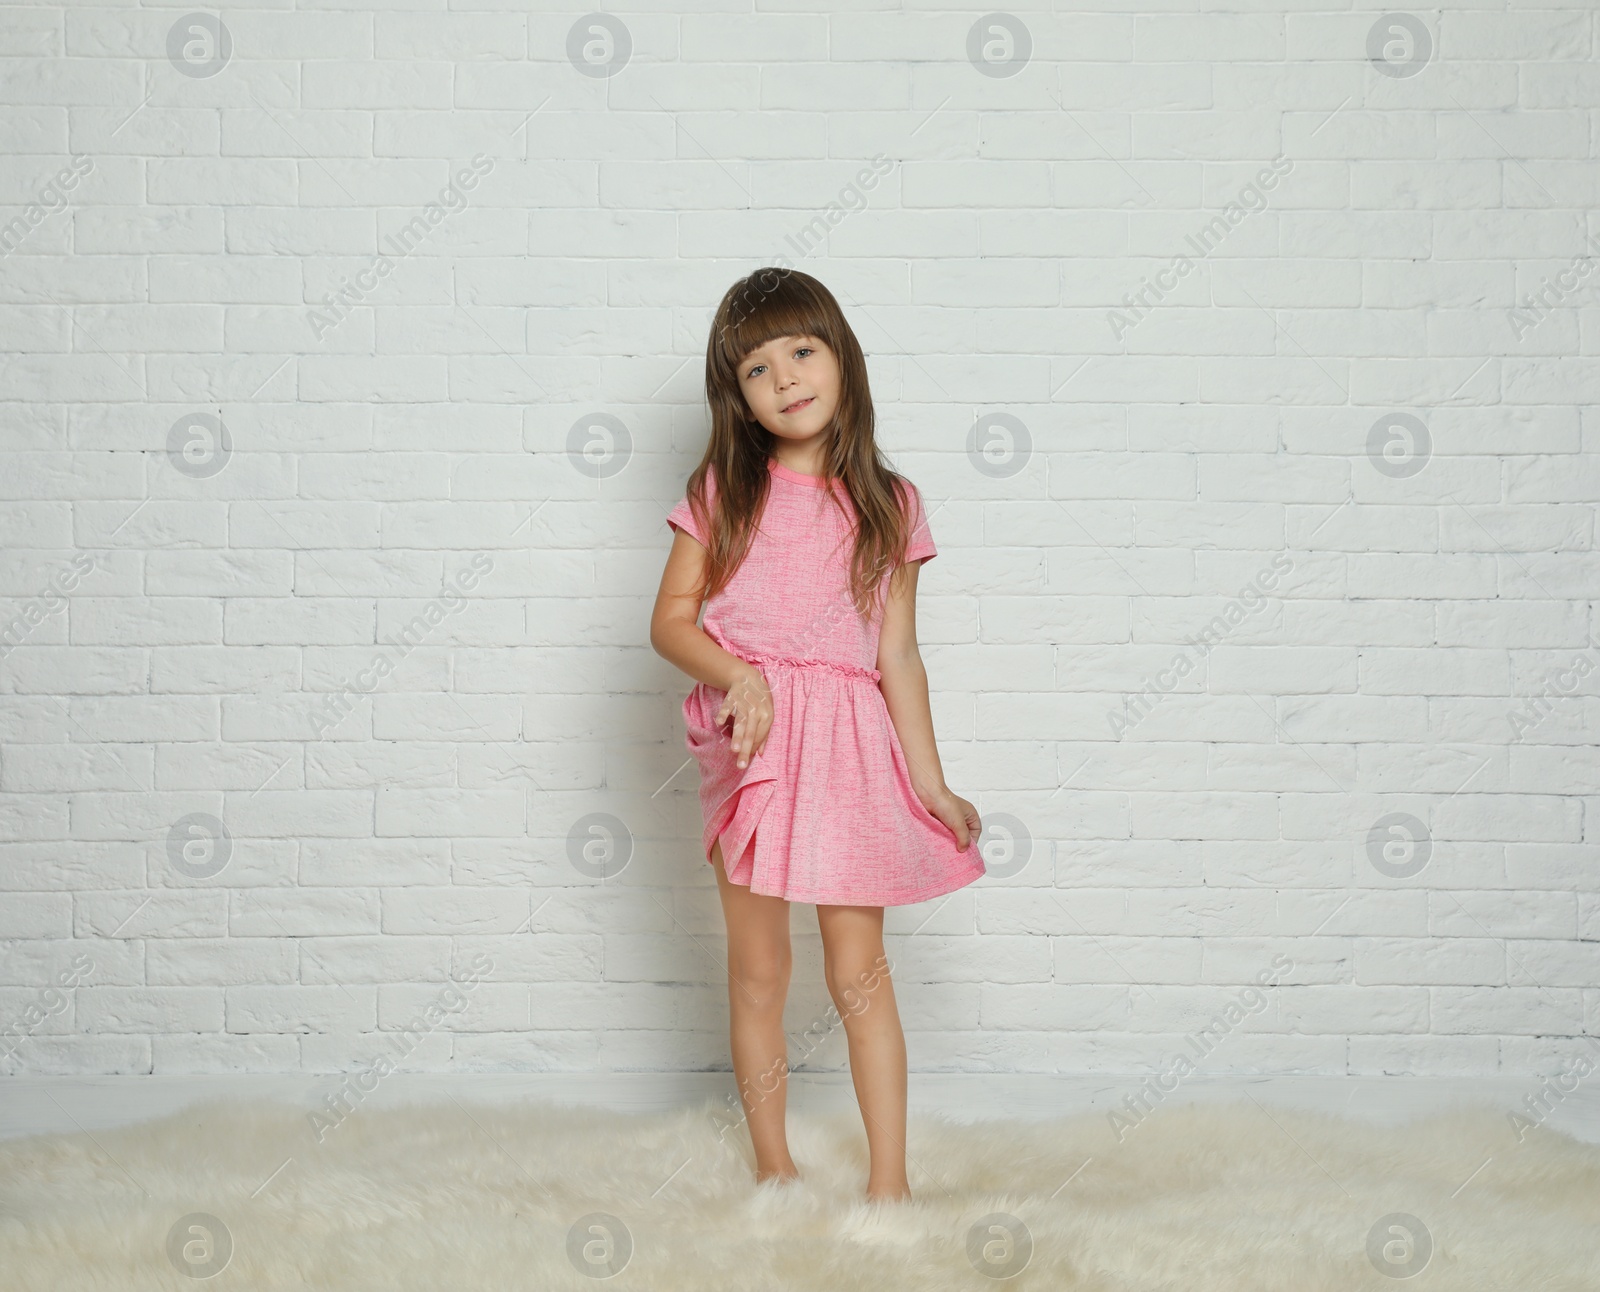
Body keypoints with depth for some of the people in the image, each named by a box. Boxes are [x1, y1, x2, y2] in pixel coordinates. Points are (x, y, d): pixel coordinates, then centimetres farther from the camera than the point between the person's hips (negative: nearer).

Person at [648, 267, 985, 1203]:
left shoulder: (887, 506, 5)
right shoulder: (723, 493, 3)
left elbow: (898, 654, 8)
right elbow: (671, 621, 2)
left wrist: (929, 783, 6)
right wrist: (736, 674, -18)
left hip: (852, 746, 0)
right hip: (750, 738, 0)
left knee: (860, 970, 3)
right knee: (759, 970, 7)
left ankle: (890, 1181, 11)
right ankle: (773, 1164, 22)